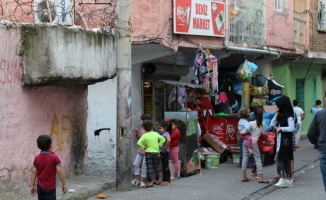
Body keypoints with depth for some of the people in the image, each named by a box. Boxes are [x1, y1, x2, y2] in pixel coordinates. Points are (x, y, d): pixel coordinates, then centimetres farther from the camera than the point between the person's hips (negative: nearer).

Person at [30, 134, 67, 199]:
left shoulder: (37, 158, 2)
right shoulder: (54, 157, -13)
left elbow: (33, 173, 2)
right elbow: (59, 171, -16)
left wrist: (32, 186, 7)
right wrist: (64, 184, -9)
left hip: (40, 187, 6)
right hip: (50, 188, -6)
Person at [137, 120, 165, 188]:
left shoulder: (144, 136, -11)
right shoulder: (156, 134, 0)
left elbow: (139, 143, -22)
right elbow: (163, 139, 10)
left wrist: (143, 147, -9)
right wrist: (159, 145, 10)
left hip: (148, 152, -3)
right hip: (156, 152, 3)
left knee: (149, 167, -3)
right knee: (156, 167, 16)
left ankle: (149, 182, -7)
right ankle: (157, 180, 29)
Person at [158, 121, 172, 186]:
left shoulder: (166, 134, -15)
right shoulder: (162, 134, 14)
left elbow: (169, 140, -34)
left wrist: (165, 148, -26)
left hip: (165, 152, -10)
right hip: (162, 152, 10)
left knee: (165, 166, -4)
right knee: (164, 166, 14)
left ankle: (167, 180, 0)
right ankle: (165, 180, 21)